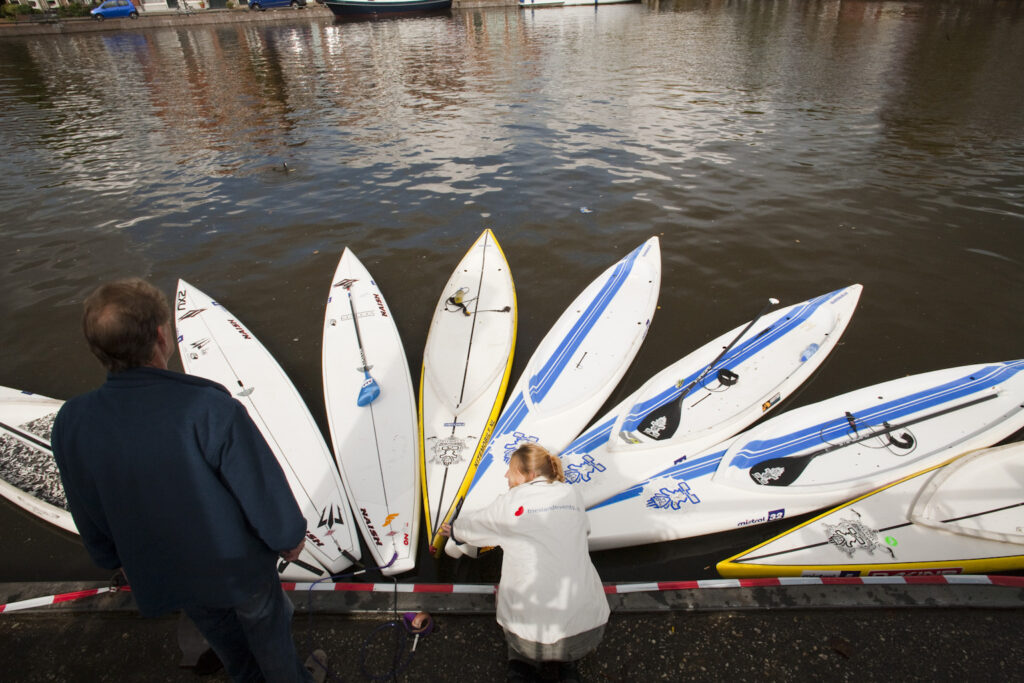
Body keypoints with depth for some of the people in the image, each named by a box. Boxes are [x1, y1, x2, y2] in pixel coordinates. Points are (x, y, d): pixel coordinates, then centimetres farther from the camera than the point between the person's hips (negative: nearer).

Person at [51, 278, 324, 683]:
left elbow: (87, 514, -2)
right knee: (267, 629, 25)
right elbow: (262, 485, -24)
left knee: (220, 634, 32)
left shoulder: (70, 424, -20)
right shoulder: (207, 407, -36)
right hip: (238, 565, -4)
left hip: (160, 574, 5)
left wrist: (117, 559, 17)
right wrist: (288, 535, -4)